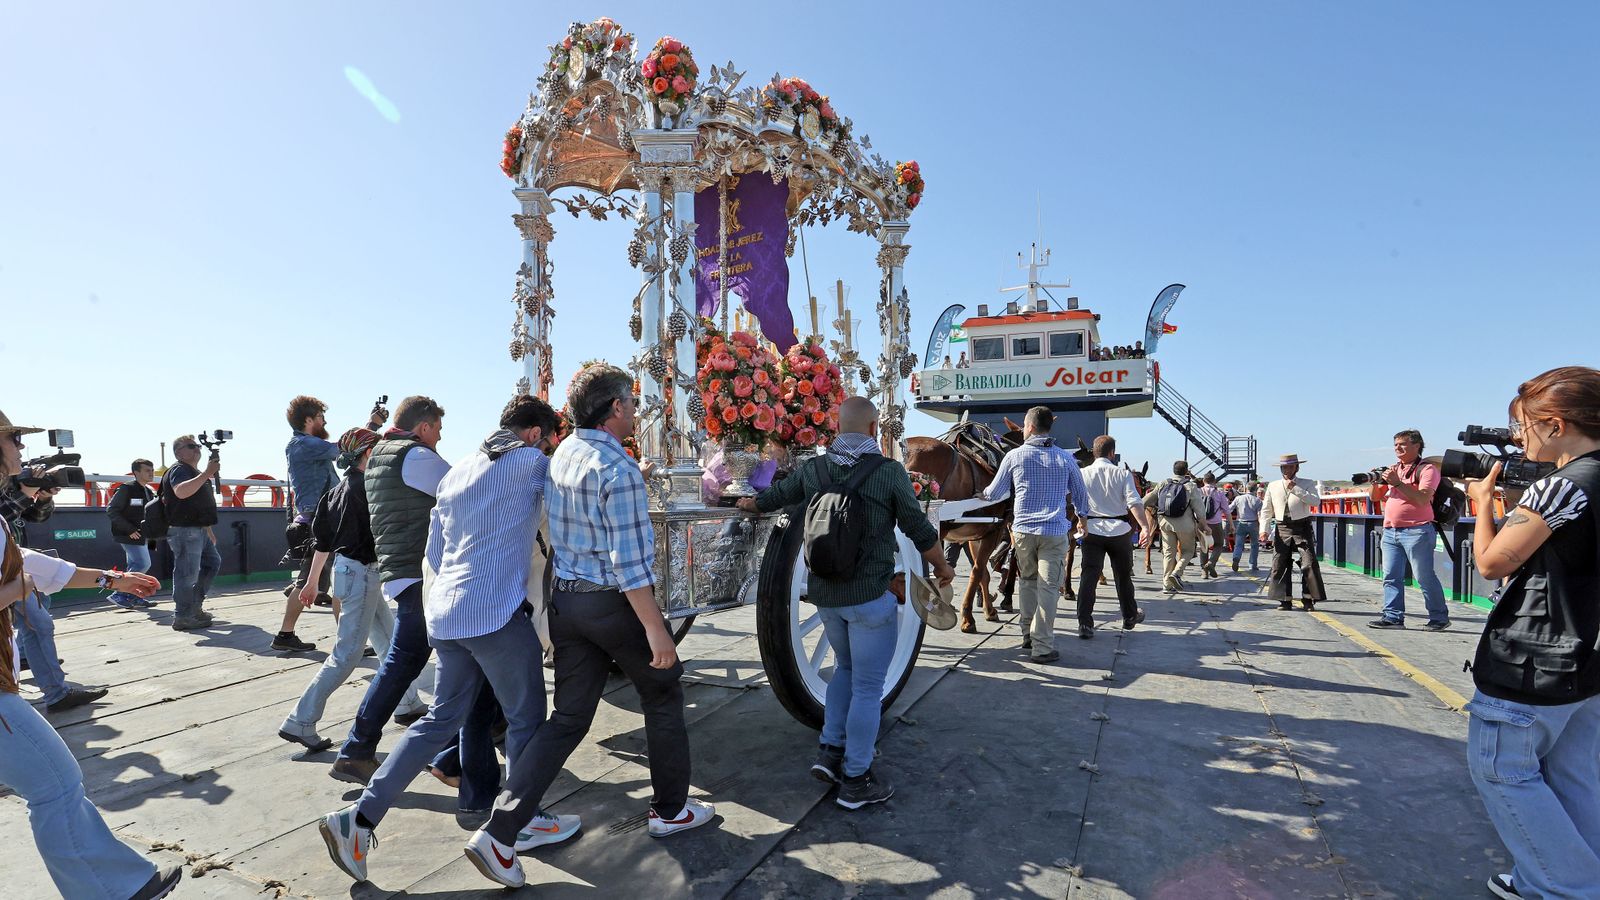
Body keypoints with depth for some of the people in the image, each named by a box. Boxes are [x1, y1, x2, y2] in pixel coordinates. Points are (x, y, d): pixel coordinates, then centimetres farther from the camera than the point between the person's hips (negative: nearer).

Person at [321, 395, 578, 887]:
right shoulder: (529, 463, -6)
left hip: (444, 612, 8)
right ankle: (518, 826, 20)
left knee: (443, 718, 18)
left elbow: (434, 553, 20)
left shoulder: (456, 472, 16)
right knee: (526, 718, 8)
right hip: (496, 613, -8)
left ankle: (359, 819, 16)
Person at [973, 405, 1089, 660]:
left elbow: (995, 493, 10)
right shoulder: (1066, 458, 3)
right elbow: (1081, 498, 13)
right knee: (1047, 587, 1)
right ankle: (1043, 646, 2)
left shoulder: (1014, 456, 0)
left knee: (1028, 581, 18)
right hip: (1055, 531, -1)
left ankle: (1028, 634, 24)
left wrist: (980, 494, 33)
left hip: (1022, 530, 1)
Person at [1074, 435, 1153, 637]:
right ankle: (1129, 617, 36)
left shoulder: (1083, 474, -1)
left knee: (1089, 576, -1)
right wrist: (1145, 527, -20)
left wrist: (1081, 522, 13)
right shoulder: (1123, 474, -4)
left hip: (1092, 531, 0)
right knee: (1123, 575, 18)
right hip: (1119, 530, 0)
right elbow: (1134, 502, -15)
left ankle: (1084, 624, -8)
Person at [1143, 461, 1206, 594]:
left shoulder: (1163, 484, 5)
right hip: (1184, 523, -3)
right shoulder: (1191, 486, -6)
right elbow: (1199, 508, -7)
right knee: (1187, 550, 14)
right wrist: (1203, 524, 4)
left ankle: (1167, 583, 9)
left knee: (1168, 552, 10)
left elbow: (1147, 499, 6)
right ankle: (1176, 573, -8)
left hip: (1165, 522, 3)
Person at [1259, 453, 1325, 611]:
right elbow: (1266, 509, 11)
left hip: (1302, 528, -2)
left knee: (1309, 564, -7)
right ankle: (1285, 600, 8)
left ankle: (1308, 599, 4)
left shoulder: (1306, 484, 5)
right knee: (1280, 565, 0)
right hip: (1282, 529, 2)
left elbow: (1315, 501, -14)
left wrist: (1295, 489, -17)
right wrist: (1263, 529, 1)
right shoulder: (1273, 486, 11)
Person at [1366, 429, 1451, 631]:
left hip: (1416, 530, -7)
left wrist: (1398, 482, -20)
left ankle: (1439, 618, 11)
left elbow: (1423, 499, -17)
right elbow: (1375, 497, 17)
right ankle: (1393, 617, 7)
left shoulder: (1427, 469, -3)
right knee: (1391, 577, 4)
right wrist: (1376, 482, -2)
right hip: (1390, 531, 7)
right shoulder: (1393, 469, 17)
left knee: (1424, 577, -1)